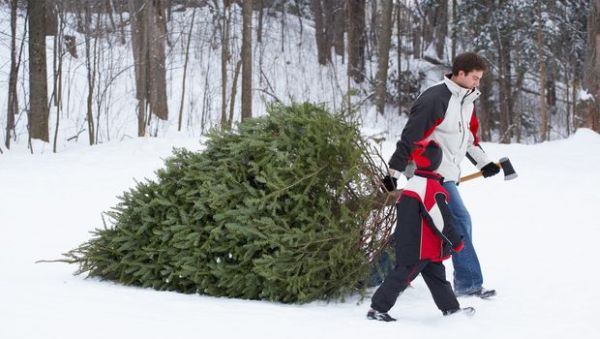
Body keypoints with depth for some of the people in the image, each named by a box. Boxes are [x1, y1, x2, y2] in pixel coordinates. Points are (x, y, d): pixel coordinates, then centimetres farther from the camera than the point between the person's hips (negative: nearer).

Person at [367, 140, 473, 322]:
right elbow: (441, 220, -17)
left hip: (406, 244, 9)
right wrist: (455, 242, -7)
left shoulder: (411, 184, 9)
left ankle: (451, 308, 24)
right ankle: (377, 308, -3)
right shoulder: (433, 188, -19)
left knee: (436, 276, 16)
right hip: (423, 249, -9)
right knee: (402, 276, -5)